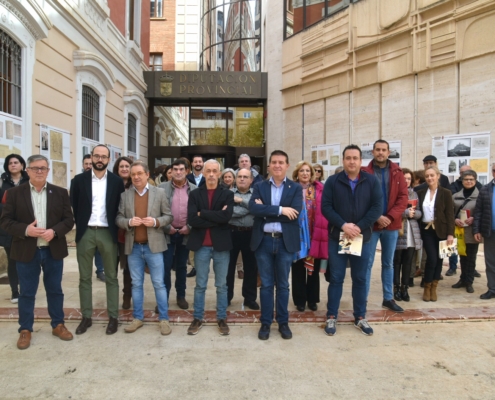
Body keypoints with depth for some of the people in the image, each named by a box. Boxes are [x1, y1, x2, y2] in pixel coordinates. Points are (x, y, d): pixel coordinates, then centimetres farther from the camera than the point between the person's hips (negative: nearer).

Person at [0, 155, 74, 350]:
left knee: (55, 290, 12)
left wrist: (54, 231, -18)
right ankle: (25, 330, 24)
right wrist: (25, 230, -19)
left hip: (53, 250, 1)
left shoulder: (60, 193, 2)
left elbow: (69, 219, 0)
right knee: (27, 292, 9)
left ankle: (58, 325, 27)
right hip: (27, 251, -1)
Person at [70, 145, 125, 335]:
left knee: (111, 277, 7)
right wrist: (79, 227, 0)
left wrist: (116, 229, -4)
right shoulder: (79, 180, 2)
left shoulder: (117, 181, 1)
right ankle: (86, 316, 23)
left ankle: (113, 317, 17)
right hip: (85, 233, 1)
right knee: (84, 277, 10)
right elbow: (73, 207, 4)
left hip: (107, 233, -1)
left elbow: (120, 207, 3)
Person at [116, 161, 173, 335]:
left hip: (153, 245, -2)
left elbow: (169, 216, 1)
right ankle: (137, 318, 26)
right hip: (133, 246, 2)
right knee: (136, 284, 13)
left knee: (159, 283, 4)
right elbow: (118, 218, 4)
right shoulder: (124, 194, 3)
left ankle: (164, 319, 16)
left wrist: (156, 222, -18)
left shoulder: (159, 193, -1)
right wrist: (128, 222, -17)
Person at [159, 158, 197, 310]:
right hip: (167, 232, -1)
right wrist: (166, 227, -10)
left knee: (182, 266, 13)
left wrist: (190, 227, -8)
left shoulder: (194, 189, 1)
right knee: (165, 266, 0)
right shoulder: (162, 188, -2)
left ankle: (181, 296, 25)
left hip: (185, 233, 1)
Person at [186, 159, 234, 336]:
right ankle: (197, 318, 24)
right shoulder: (195, 194, 3)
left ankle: (222, 319, 24)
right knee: (200, 285, 11)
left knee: (221, 285, 10)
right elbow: (191, 219, -11)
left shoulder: (227, 194, 1)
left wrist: (202, 213, -12)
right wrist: (216, 218, -14)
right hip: (201, 245, 1)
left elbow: (226, 216, -16)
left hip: (221, 245, 0)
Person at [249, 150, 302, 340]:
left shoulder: (296, 188, 2)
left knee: (283, 284, 12)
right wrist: (280, 210, -20)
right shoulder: (259, 187, 4)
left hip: (285, 241, 0)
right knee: (266, 284, 10)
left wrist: (265, 211, -14)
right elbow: (253, 208, -14)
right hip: (263, 241, 1)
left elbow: (295, 213, -14)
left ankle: (283, 322, 26)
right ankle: (265, 322, 23)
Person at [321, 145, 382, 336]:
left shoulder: (372, 181, 1)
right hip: (337, 237, -1)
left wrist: (359, 227, -15)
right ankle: (331, 317, 18)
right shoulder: (332, 181, -1)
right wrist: (343, 225, -18)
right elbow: (326, 207, -7)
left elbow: (377, 207, -5)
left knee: (360, 279, 11)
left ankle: (360, 317, 26)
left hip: (362, 238, 1)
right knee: (336, 278, 6)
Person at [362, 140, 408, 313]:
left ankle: (388, 299, 26)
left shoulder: (397, 172, 5)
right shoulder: (365, 172, -3)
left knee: (388, 263, 14)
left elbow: (403, 197, -1)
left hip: (392, 225, 3)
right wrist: (377, 217, -16)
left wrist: (390, 217, -13)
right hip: (371, 225, -3)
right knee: (367, 263, 2)